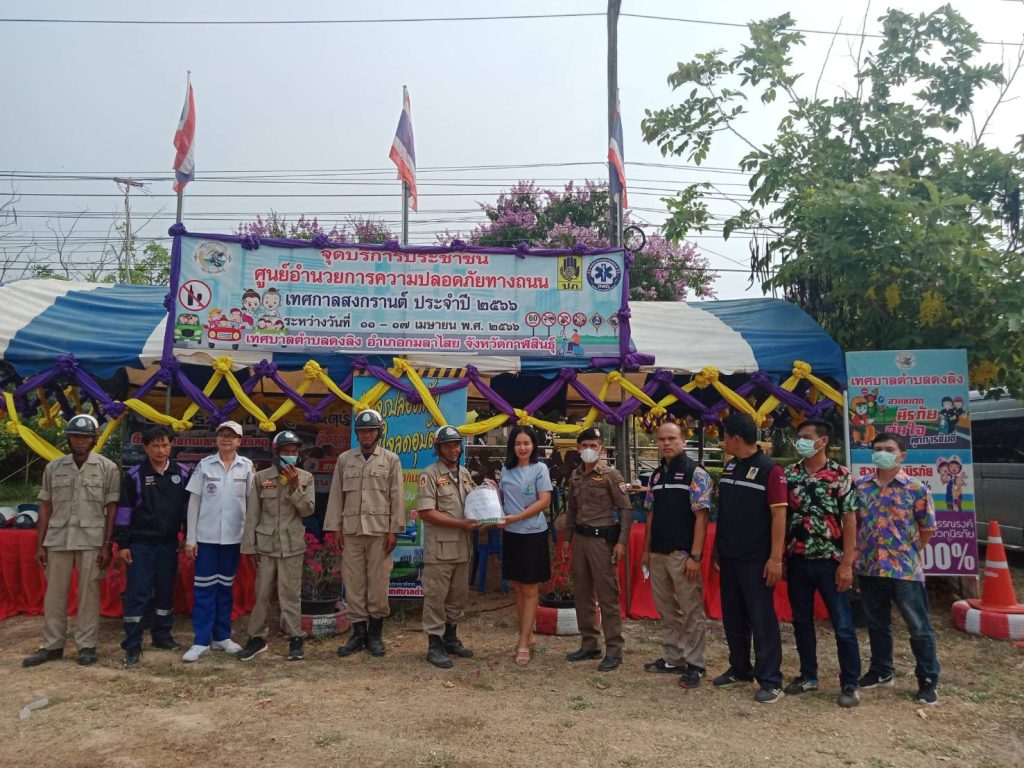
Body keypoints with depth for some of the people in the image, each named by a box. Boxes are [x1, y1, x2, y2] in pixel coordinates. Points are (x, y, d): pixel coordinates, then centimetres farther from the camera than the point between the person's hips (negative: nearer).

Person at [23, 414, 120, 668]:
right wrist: (39, 544, 5)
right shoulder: (54, 468, 8)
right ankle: (52, 646, 20)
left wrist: (107, 545, -6)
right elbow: (45, 507, 9)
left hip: (92, 541, -3)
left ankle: (87, 646, 13)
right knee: (54, 594, 9)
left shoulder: (108, 468, 0)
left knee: (89, 594, 3)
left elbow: (112, 509, -1)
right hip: (58, 540, 3)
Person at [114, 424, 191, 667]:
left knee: (166, 591, 13)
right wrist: (122, 543, -5)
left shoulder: (182, 473, 2)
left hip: (169, 543, 3)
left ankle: (162, 635, 27)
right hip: (141, 543, -3)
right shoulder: (134, 475, -5)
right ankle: (132, 645, 4)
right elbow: (124, 510, -3)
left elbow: (189, 507, 8)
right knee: (137, 593, -2)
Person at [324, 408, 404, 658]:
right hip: (351, 529, 2)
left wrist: (394, 530, -5)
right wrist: (334, 528, 3)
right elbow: (336, 495, 9)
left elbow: (397, 497, 1)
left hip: (380, 530, -2)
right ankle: (358, 633, 15)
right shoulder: (344, 459, 10)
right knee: (353, 582, 4)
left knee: (378, 582, 2)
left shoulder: (391, 460, 4)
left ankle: (375, 634, 15)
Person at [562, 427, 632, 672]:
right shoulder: (575, 476, 9)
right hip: (580, 537, 6)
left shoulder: (611, 475, -8)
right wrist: (567, 537, 15)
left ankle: (614, 650, 5)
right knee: (582, 594, 12)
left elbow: (626, 509, -9)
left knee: (607, 596, -3)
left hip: (602, 538, -6)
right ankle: (589, 645, 24)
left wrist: (621, 542, -14)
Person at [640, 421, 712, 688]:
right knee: (666, 610, 15)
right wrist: (647, 550, 14)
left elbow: (701, 516, -13)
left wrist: (695, 555, -17)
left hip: (682, 553, -7)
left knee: (692, 611, 2)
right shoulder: (656, 474, 11)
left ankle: (695, 665, 12)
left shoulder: (695, 473, -9)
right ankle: (672, 658, 27)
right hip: (658, 553, 7)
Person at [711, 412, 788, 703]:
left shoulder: (770, 469, -12)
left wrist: (776, 558, -19)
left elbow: (778, 515, -15)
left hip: (756, 559, -7)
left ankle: (770, 680, 9)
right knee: (732, 617, 15)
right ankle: (740, 668, 29)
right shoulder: (729, 467, 9)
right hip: (729, 557, 7)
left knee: (762, 620, 0)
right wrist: (718, 548, 15)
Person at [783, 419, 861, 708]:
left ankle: (849, 684, 15)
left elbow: (849, 520, -7)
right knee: (801, 621, 13)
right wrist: (780, 557, 5)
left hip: (829, 561, -4)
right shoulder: (789, 474, 4)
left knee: (843, 625, 2)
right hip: (797, 561, 4)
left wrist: (847, 563, -12)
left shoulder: (840, 475, -6)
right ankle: (808, 675, 27)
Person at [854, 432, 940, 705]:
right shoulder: (860, 487, 3)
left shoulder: (916, 488, -6)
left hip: (905, 569, -3)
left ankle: (928, 681, 19)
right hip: (868, 568, 4)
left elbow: (928, 529, 1)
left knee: (919, 627, 5)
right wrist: (860, 552, 6)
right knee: (877, 624, 17)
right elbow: (853, 523, 12)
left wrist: (908, 552, 2)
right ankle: (881, 671, 32)